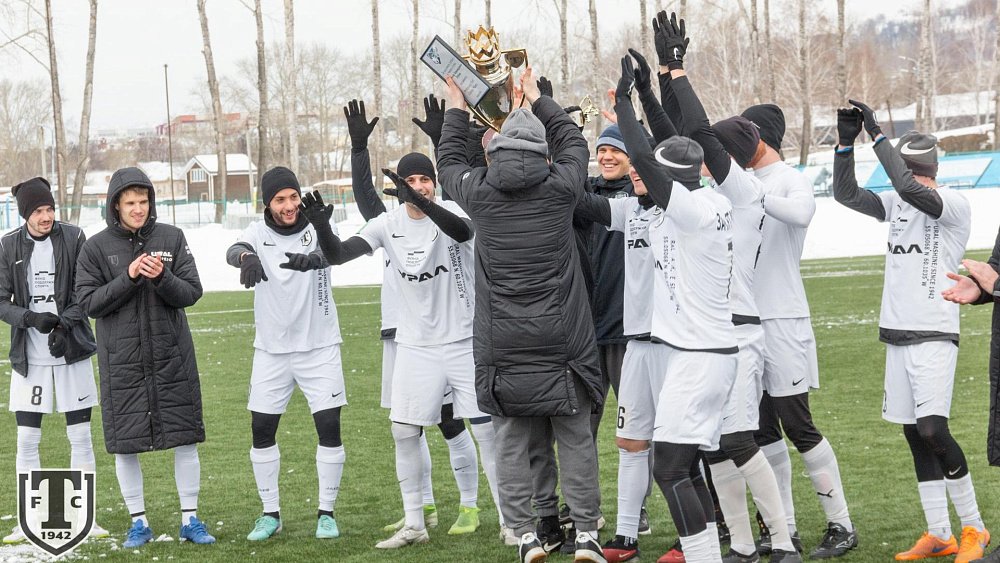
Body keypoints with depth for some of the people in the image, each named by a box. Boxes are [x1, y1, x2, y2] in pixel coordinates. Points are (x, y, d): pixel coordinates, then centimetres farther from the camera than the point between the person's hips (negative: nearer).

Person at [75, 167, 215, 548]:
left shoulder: (171, 238, 3)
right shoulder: (97, 248, 0)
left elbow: (192, 292, -1)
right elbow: (89, 302, -5)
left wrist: (162, 277, -20)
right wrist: (129, 277, -17)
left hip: (172, 358, 1)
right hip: (122, 361, -1)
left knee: (185, 439, 3)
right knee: (125, 445, 4)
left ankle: (190, 520, 14)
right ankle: (138, 523, 17)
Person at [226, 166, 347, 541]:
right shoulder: (259, 232, -5)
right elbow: (234, 250, -27)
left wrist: (313, 258, -58)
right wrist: (247, 257, -52)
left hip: (319, 348, -2)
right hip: (271, 351, 2)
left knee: (329, 427, -5)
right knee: (261, 430, 4)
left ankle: (326, 512, 9)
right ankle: (270, 514, 18)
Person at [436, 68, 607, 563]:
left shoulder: (480, 193, -3)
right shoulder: (559, 189, -5)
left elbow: (449, 162, 19)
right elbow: (574, 142, 17)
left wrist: (456, 108, 33)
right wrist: (538, 99, 28)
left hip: (503, 348, 1)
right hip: (561, 342, 0)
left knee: (513, 441, 7)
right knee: (575, 439, 6)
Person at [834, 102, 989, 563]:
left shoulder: (954, 206, -10)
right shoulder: (897, 204, 11)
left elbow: (909, 186, -26)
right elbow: (846, 194, 3)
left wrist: (877, 134, -21)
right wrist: (846, 142, -8)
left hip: (934, 336, -7)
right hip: (897, 333, 7)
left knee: (933, 431, -16)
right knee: (915, 436, 6)